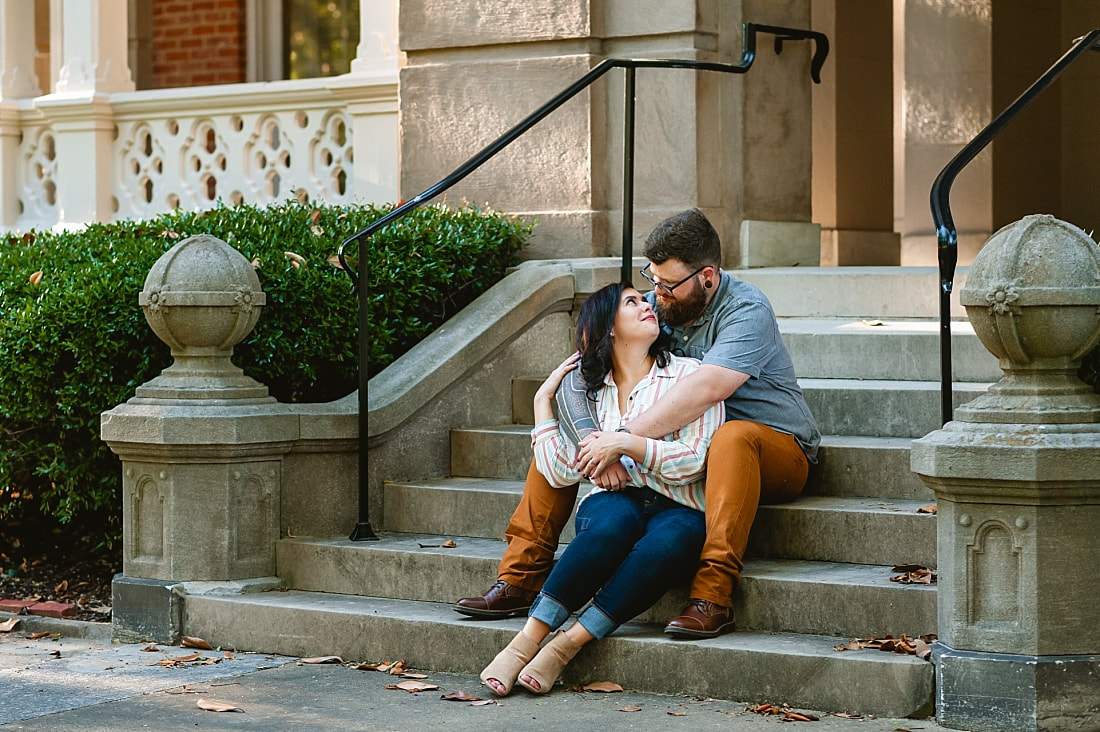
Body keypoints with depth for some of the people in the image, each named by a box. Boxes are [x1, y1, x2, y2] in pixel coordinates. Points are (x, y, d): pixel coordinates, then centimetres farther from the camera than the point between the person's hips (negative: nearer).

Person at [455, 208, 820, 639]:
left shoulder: (746, 312, -19)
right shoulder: (653, 306, 0)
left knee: (733, 437, -42)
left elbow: (703, 391, -34)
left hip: (775, 448, -7)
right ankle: (520, 580, -5)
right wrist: (604, 443, -28)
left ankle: (713, 595, -47)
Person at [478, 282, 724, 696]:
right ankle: (527, 641, -40)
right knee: (615, 523, -38)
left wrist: (628, 444, -13)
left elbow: (693, 462, -3)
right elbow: (561, 474, 4)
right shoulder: (588, 388, 16)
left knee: (667, 543, -39)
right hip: (613, 501, 1)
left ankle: (567, 646, -38)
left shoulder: (688, 374, 8)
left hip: (677, 510, -1)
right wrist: (543, 401, 9)